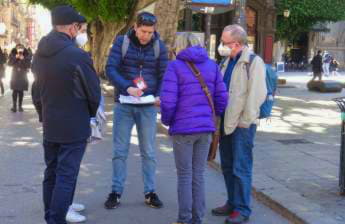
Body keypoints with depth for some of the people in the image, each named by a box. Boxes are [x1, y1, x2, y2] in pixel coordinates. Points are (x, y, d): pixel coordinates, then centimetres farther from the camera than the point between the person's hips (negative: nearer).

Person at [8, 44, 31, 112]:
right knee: (15, 91, -5)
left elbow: (29, 65, -9)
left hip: (23, 76, 0)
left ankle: (20, 106, 10)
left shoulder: (26, 56, -5)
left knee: (21, 92, 2)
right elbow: (9, 63, -5)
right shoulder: (13, 55, -1)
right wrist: (15, 58, -17)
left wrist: (23, 59, -22)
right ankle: (14, 106, 0)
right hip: (15, 75, 0)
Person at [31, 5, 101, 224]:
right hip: (74, 126, -7)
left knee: (51, 172, 18)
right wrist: (90, 115, 9)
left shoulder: (40, 54, 4)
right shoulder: (78, 55, -19)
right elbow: (94, 92, -10)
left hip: (49, 126, 7)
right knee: (66, 175, -1)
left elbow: (36, 92, 12)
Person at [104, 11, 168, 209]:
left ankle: (150, 192, 19)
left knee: (149, 152, 8)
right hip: (124, 104, -1)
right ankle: (116, 192, 16)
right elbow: (110, 69, -11)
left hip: (148, 106, 1)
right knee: (120, 150, 5)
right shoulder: (121, 42, -5)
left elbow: (164, 75, 2)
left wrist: (159, 96, -17)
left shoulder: (160, 47, -1)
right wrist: (127, 87, -27)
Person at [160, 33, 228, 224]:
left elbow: (168, 101, -15)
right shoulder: (212, 65, 5)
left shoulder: (175, 66, -8)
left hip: (183, 129, -4)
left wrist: (166, 120, 4)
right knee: (198, 175, 13)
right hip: (205, 129, 4)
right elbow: (221, 98, 3)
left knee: (184, 176, 7)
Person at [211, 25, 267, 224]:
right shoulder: (229, 61, 15)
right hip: (226, 123, 9)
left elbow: (257, 94, -17)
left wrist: (245, 121, -16)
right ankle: (232, 203, 29)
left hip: (242, 125, -9)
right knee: (227, 166, 16)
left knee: (241, 168, -2)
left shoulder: (253, 62, -12)